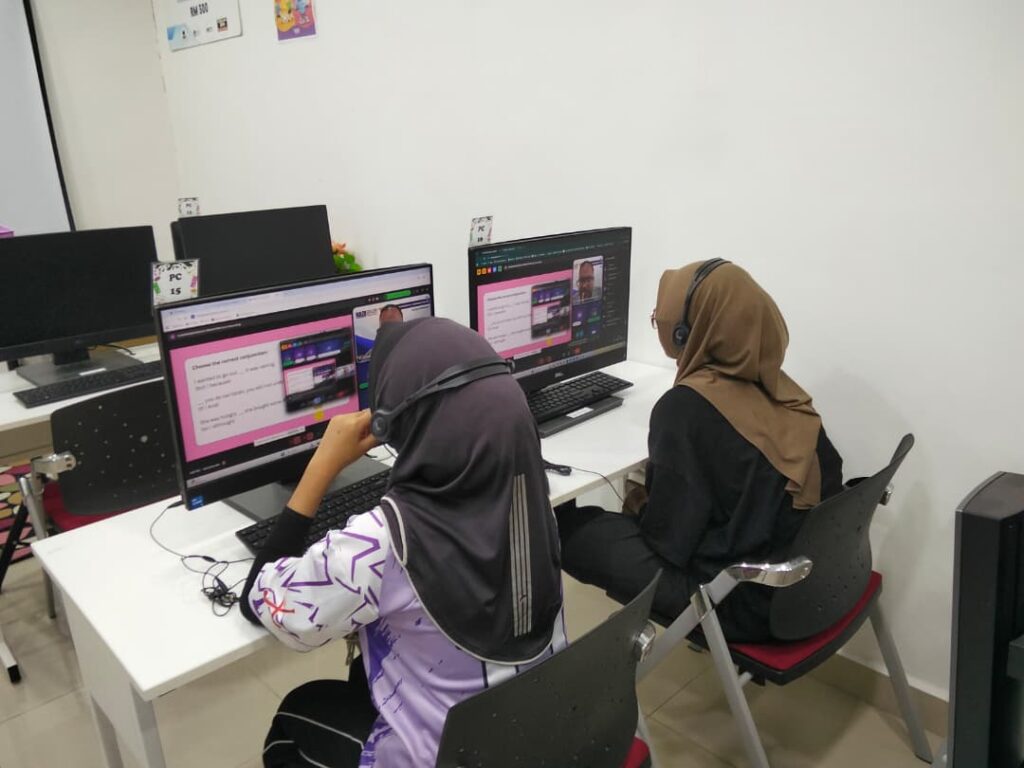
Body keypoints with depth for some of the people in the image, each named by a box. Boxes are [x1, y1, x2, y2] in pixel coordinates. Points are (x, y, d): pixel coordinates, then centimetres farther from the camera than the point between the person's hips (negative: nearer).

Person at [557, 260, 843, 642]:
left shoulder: (686, 407, -23)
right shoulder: (778, 385, -2)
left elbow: (667, 538, -20)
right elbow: (829, 486, 6)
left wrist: (637, 502, 3)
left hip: (744, 602, -8)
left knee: (565, 526, -1)